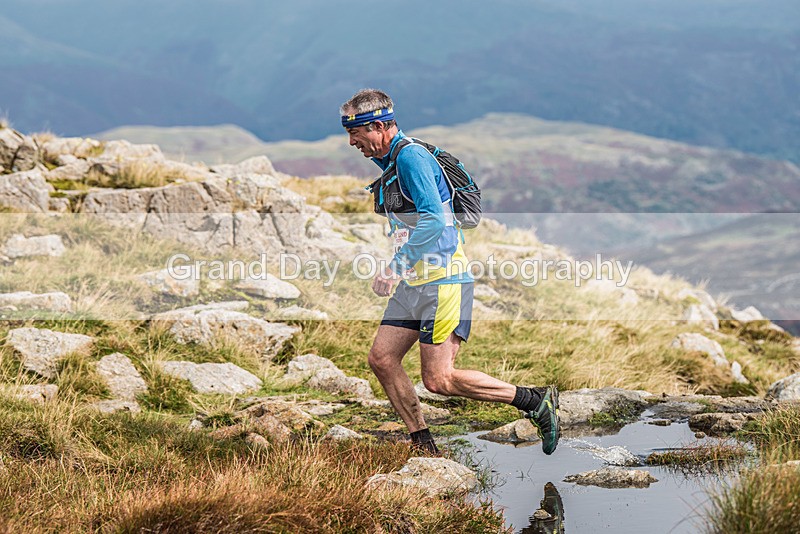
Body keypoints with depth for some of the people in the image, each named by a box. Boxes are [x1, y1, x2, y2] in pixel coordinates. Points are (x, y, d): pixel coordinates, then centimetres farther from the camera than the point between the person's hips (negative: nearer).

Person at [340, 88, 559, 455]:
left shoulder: (411, 156, -15)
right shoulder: (390, 163, 16)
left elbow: (435, 221, -25)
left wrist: (395, 267, -23)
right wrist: (399, 271, 16)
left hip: (442, 281, -10)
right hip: (415, 282, 10)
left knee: (437, 378, -11)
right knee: (381, 358, 3)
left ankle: (535, 401, -1)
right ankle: (423, 447, 10)